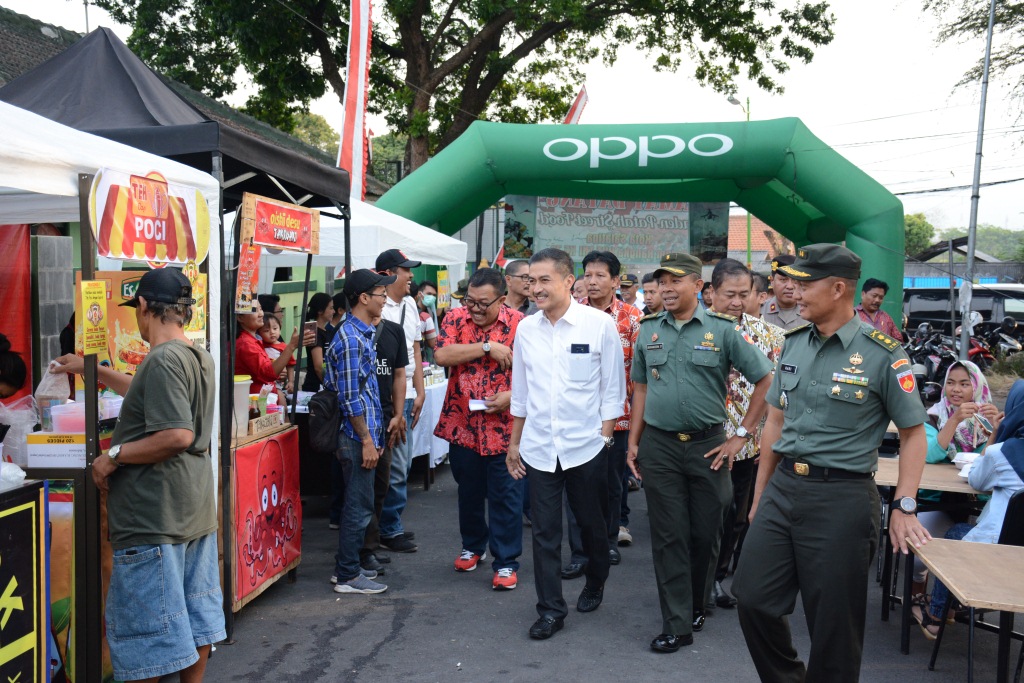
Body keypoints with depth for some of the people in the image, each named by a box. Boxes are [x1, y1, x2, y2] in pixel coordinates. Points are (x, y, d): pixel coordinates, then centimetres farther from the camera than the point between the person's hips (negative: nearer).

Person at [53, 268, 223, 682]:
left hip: (153, 518, -9)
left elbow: (177, 435, -26)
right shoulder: (199, 358, 12)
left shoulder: (164, 359, -17)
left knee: (144, 629, 1)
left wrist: (113, 456, -15)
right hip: (195, 512, 9)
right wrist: (91, 369, 39)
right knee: (196, 618, 16)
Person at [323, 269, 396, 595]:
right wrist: (366, 440, -19)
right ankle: (348, 576, 8)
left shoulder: (362, 333, 14)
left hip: (365, 433, 10)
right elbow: (350, 397, -20)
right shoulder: (351, 339, -18)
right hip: (357, 436, -10)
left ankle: (346, 566, 27)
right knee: (359, 506, -2)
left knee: (357, 504, 16)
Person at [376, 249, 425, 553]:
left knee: (402, 462, 15)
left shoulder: (409, 304, 14)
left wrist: (419, 391, 14)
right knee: (396, 466, -4)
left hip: (407, 395, 9)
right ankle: (389, 531, 9)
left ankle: (392, 524, 27)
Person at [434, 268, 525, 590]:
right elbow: (441, 356, -17)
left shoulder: (519, 324, -7)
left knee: (505, 496, 3)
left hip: (504, 427, -3)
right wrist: (487, 347, -20)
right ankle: (473, 546, 40)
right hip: (462, 424, 3)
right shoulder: (455, 319, -1)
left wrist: (511, 396, -22)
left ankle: (506, 562, 15)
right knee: (468, 491, 20)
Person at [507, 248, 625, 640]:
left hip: (586, 446, -2)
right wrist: (514, 442, 13)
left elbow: (613, 388, -2)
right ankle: (550, 610, 16)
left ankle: (594, 587, 40)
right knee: (545, 532, 5)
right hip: (538, 448, 2)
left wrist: (605, 434, -6)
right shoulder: (526, 329, 4)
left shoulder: (600, 325, -7)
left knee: (592, 524, 15)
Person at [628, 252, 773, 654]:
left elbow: (765, 380, -2)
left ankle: (695, 605, 32)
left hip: (707, 445, -2)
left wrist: (742, 435, -4)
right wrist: (633, 442, 8)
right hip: (658, 446, 2)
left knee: (704, 533, 10)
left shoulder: (722, 329, -5)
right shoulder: (648, 330, 5)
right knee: (668, 536, 4)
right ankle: (676, 624, 11)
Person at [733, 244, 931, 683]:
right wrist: (760, 495, 16)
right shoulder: (794, 343, 7)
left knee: (833, 619, 5)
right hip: (783, 487, 6)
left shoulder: (882, 354, -9)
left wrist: (904, 508, -10)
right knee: (753, 598, 8)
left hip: (842, 497, -5)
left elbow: (912, 433, -3)